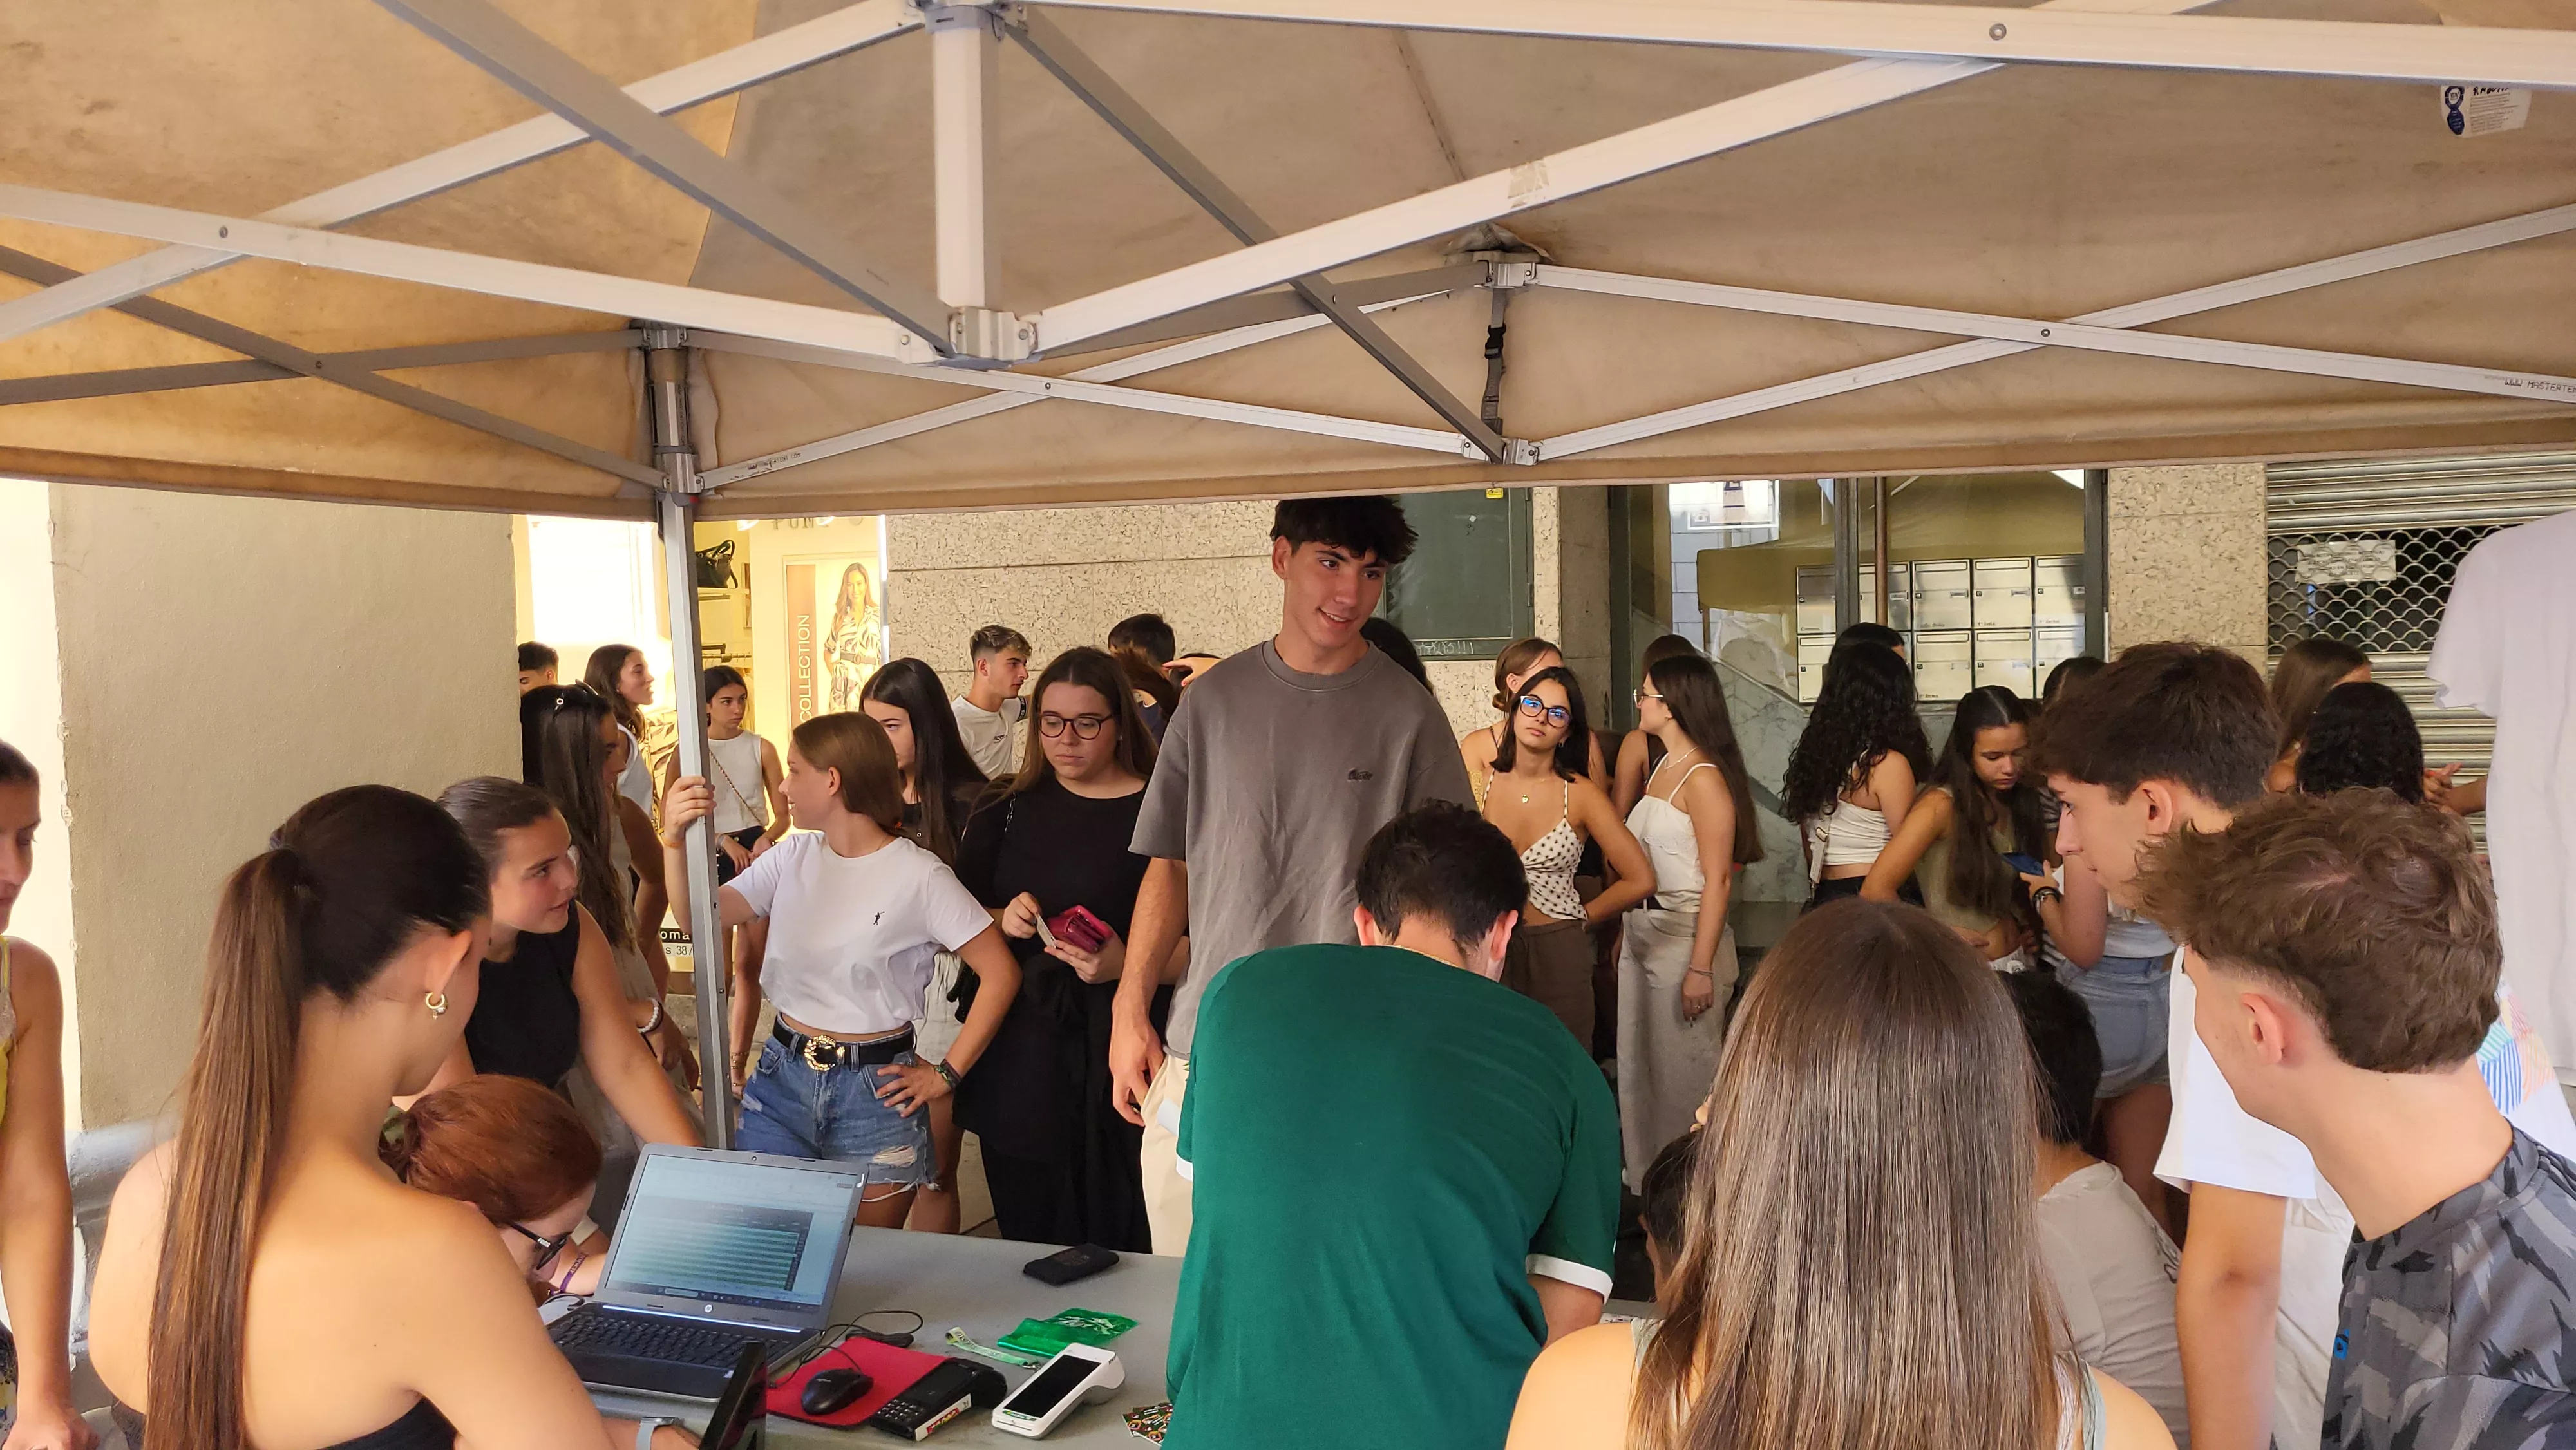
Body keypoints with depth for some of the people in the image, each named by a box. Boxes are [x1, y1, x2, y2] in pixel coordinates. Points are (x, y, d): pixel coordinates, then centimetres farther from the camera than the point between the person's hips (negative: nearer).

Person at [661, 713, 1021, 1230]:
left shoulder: (919, 875, -12)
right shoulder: (794, 856, 4)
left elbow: (1001, 975, -11)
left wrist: (947, 1073, -9)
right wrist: (676, 840, -21)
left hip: (875, 1089, -4)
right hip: (783, 1076, 4)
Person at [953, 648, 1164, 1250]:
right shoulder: (1007, 812, 11)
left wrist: (1127, 963, -21)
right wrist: (1001, 922, -6)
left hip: (1112, 1057, -4)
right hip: (1015, 1058, 4)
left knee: (1111, 1242, -2)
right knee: (1025, 1237, 9)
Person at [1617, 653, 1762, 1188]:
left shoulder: (1704, 778, -14)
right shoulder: (1662, 767, 12)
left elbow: (1718, 880, -18)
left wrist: (1701, 968, -21)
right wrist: (1624, 932, 10)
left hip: (1687, 934, -9)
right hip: (1642, 932, 9)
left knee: (1683, 1074, 2)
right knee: (1638, 1068, 14)